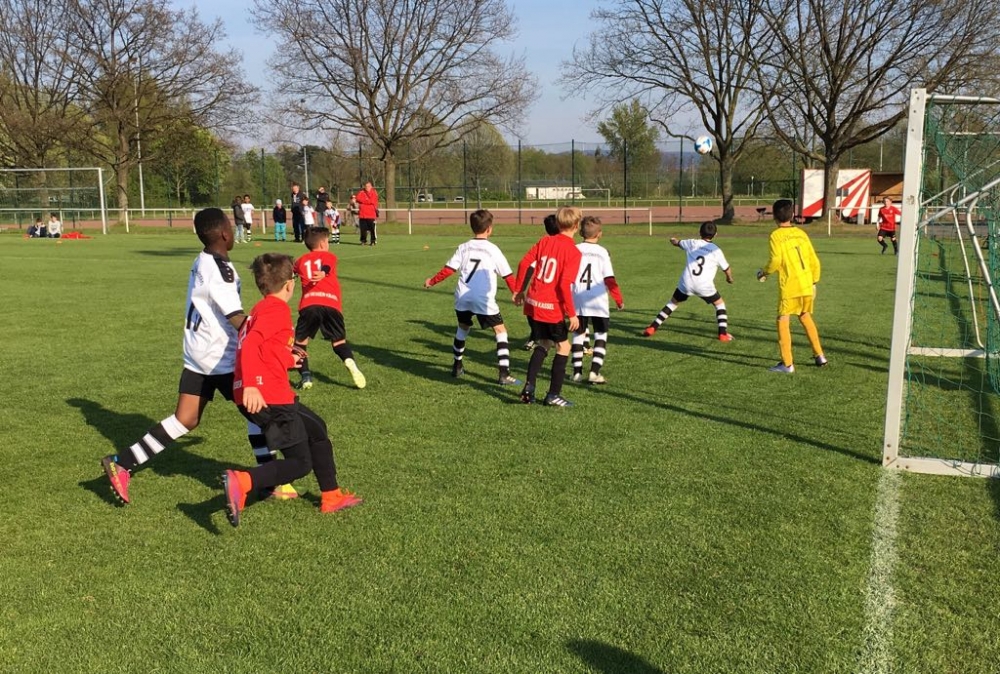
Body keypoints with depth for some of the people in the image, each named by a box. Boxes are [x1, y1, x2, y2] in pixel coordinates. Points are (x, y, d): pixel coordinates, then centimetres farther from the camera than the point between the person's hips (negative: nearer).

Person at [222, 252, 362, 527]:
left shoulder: (261, 309, 18)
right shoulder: (277, 309, -11)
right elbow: (250, 344, -25)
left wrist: (288, 360, 41)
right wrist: (251, 385, -34)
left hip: (263, 393, 10)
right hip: (267, 396, -10)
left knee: (316, 429, 23)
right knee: (300, 463, -5)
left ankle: (331, 497, 32)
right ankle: (241, 482, -22)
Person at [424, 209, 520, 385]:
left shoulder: (464, 247, 8)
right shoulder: (492, 250, -1)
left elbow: (448, 269, 7)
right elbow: (507, 275, 1)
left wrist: (432, 281, 22)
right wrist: (515, 292, 15)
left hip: (462, 297, 5)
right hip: (484, 299, -5)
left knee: (463, 328, 27)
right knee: (500, 331, 3)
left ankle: (457, 366, 38)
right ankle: (504, 374, -7)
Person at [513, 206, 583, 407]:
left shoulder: (545, 241, 5)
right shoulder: (574, 252, -10)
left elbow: (524, 263, 2)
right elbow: (565, 284, -18)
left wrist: (519, 290, 13)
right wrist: (572, 314, -12)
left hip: (532, 304, 6)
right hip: (552, 308, -6)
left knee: (542, 345, 20)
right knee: (563, 346, 11)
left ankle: (529, 387, 8)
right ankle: (553, 394, 12)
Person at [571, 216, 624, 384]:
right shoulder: (602, 252, -3)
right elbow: (609, 279, -5)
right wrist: (619, 299, 5)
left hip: (578, 299, 2)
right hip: (598, 300, -2)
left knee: (579, 333, 14)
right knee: (600, 335, 7)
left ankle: (577, 371, 14)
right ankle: (594, 371, -4)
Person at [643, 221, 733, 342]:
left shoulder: (692, 243, 9)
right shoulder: (716, 250, 4)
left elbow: (677, 242, 30)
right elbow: (727, 269, 13)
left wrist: (673, 240, 54)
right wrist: (729, 278, 36)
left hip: (686, 283, 2)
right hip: (704, 286, -2)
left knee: (673, 302, 21)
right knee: (720, 304, 20)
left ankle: (652, 328, 17)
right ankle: (723, 334, 9)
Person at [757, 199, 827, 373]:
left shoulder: (776, 235, -6)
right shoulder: (801, 233, 10)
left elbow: (775, 260, -17)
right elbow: (814, 261, 11)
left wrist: (765, 272, 2)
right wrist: (814, 282, 22)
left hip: (789, 287, -6)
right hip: (807, 285, 6)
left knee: (783, 321, 0)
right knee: (805, 317, 22)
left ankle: (787, 364, -5)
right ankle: (819, 355, 28)